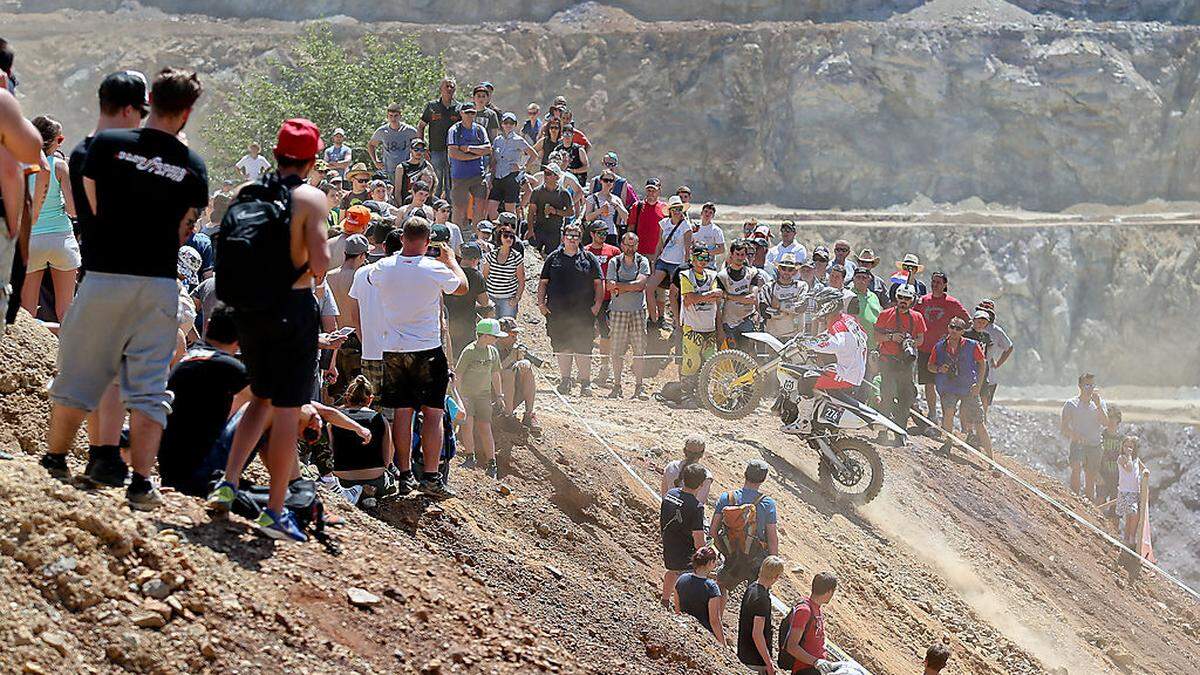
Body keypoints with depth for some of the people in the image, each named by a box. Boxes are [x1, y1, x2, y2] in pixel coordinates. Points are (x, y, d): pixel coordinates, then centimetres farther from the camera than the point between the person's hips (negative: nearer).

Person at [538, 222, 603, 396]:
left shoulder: (589, 259, 8)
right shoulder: (553, 258, 11)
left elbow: (598, 283, 8)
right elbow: (543, 282, 14)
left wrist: (597, 303, -2)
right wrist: (541, 303, 4)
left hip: (583, 312, -2)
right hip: (558, 312, 2)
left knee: (583, 347, -5)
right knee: (561, 347, 6)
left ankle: (585, 382, 0)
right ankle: (565, 380, 17)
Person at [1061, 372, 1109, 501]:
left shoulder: (1100, 403, 9)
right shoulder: (1071, 404, 2)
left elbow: (1105, 423, -3)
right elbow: (1064, 426, -2)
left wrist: (1098, 405, -12)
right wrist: (1074, 435, -21)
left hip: (1095, 445, 3)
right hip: (1077, 443, -3)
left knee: (1092, 477, 5)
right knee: (1076, 468, -28)